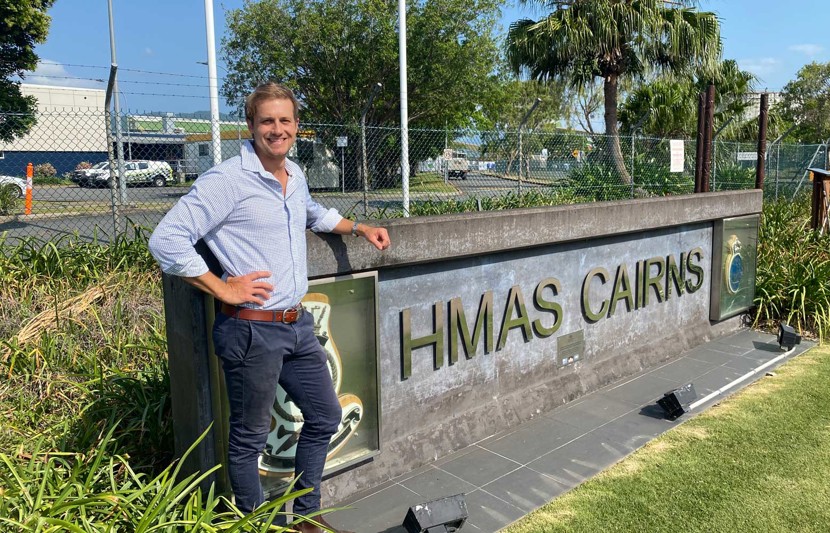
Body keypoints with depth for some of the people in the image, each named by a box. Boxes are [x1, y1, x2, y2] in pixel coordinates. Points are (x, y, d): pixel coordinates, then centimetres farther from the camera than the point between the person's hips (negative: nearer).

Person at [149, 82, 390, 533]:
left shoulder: (295, 176, 10)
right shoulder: (228, 180, -14)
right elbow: (165, 239, -18)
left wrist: (360, 228, 24)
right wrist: (222, 289, -17)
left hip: (298, 325, 9)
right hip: (252, 331, -8)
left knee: (325, 417, 18)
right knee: (249, 439, 9)